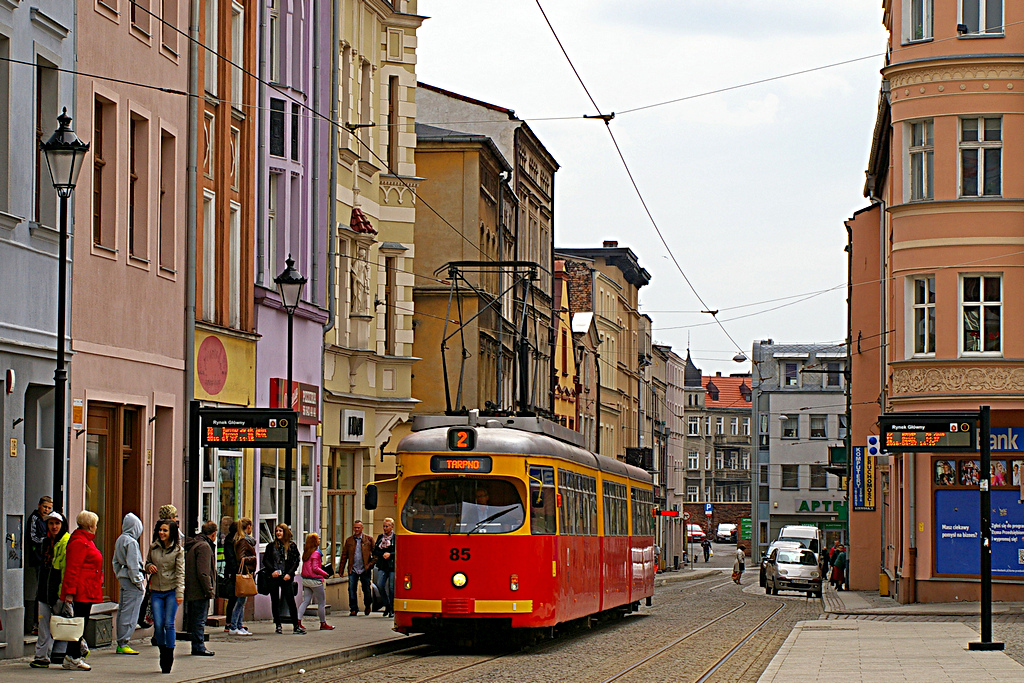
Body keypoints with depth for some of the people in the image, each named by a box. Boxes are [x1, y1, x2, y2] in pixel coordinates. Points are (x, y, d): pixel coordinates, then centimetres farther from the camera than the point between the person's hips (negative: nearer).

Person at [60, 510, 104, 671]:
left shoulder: (86, 541, 20)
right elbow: (72, 569, -20)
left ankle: (72, 656, 14)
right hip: (82, 591, -11)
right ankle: (73, 658, -6)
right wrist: (70, 592, -24)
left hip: (87, 591, 11)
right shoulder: (79, 542, -14)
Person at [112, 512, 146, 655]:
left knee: (122, 611, 12)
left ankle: (121, 643, 16)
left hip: (123, 578, 9)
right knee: (129, 612, -6)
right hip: (131, 579, -9)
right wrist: (140, 584, -14)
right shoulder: (131, 542, -15)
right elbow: (133, 565, -18)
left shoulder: (120, 540, 13)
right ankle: (124, 644, -7)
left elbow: (115, 562, 19)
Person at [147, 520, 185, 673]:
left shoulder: (178, 550, -2)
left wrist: (180, 592, -14)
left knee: (169, 624, -7)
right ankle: (163, 652, 16)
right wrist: (149, 567, -3)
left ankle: (169, 656, 2)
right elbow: (147, 562, 22)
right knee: (158, 625, -3)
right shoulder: (153, 547, 8)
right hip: (156, 591, 3)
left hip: (171, 591, -3)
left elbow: (180, 572, -5)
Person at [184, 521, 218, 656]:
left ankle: (198, 646, 18)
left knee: (196, 619, 13)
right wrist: (209, 590, -17)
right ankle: (199, 647, -2)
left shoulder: (193, 545, 17)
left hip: (191, 591, 10)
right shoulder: (204, 546, -15)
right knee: (199, 619, -5)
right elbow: (203, 572, -21)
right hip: (200, 592, -10)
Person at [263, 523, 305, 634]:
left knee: (291, 601, -6)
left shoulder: (292, 546, 4)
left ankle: (296, 626, -2)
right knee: (275, 602, 5)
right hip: (274, 578, 2)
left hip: (287, 578, -2)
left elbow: (296, 561, 2)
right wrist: (272, 571, -10)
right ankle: (278, 625, 14)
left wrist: (289, 574, -10)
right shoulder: (271, 546, 9)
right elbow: (265, 560, 6)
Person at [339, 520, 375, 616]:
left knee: (366, 590, 6)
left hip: (364, 569, -2)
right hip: (353, 569, 2)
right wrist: (341, 569, 6)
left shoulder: (369, 540, 2)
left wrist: (371, 564, -10)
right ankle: (353, 609, 3)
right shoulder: (349, 540, 8)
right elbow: (344, 555, 10)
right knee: (351, 589, -5)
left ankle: (368, 605, 30)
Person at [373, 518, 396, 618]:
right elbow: (375, 551, 15)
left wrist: (390, 555, -14)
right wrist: (382, 555, -3)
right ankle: (387, 605, 10)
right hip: (382, 566, 4)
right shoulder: (380, 537, 14)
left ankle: (392, 609, 9)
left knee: (392, 587, -3)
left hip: (393, 566, -4)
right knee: (380, 585, -10)